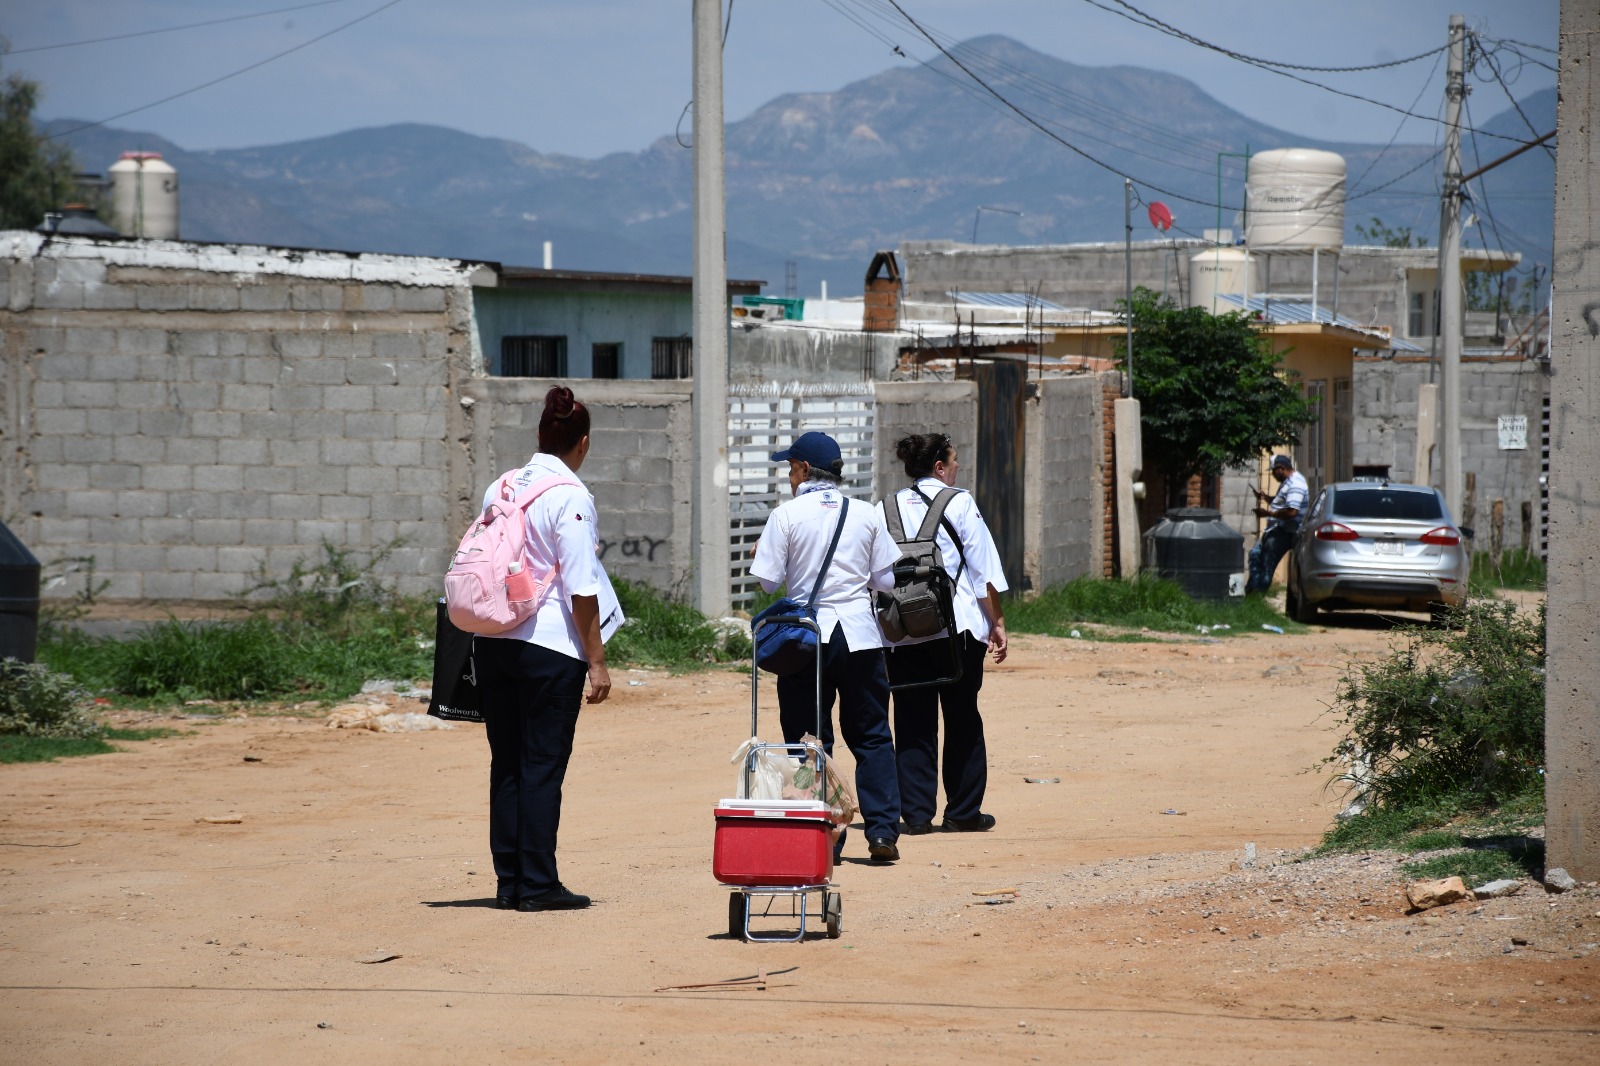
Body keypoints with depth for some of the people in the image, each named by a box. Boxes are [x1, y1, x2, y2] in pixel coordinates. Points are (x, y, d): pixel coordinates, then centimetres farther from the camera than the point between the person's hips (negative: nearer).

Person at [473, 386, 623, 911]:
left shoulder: (500, 488, 9)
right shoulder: (570, 497, -11)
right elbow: (581, 589, -13)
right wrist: (597, 661, -9)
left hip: (493, 642, 6)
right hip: (551, 646, -6)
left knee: (506, 763, 10)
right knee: (543, 764, -1)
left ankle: (508, 881, 12)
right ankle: (538, 883, 0)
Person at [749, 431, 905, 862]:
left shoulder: (787, 516, -5)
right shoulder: (866, 515, 5)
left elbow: (768, 579, -6)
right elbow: (887, 580, 7)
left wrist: (759, 553, 14)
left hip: (808, 635, -2)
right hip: (860, 634, 2)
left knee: (809, 737, 5)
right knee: (871, 735, 8)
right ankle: (882, 830, 1)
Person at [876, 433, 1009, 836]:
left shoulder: (885, 509, 7)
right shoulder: (959, 503, -2)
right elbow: (983, 569, -4)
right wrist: (997, 621, 2)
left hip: (902, 632, 3)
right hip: (958, 626, -3)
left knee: (912, 722, 6)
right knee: (962, 720, 7)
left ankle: (916, 813, 3)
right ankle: (963, 812, 10)